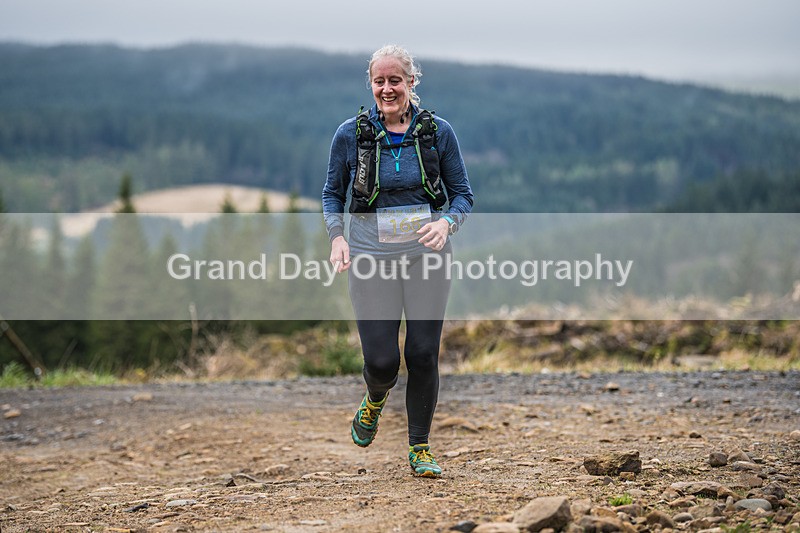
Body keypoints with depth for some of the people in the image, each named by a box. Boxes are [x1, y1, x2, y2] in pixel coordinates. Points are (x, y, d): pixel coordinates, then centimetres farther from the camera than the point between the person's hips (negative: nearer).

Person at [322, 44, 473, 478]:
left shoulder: (438, 132, 0)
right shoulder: (350, 134, -1)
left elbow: (463, 193, 6)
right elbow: (332, 194, 10)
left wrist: (446, 223, -15)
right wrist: (337, 236, -8)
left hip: (427, 257, 1)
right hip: (371, 259, 0)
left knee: (423, 355, -2)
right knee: (381, 360, -6)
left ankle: (420, 449, 17)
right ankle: (375, 401, 32)